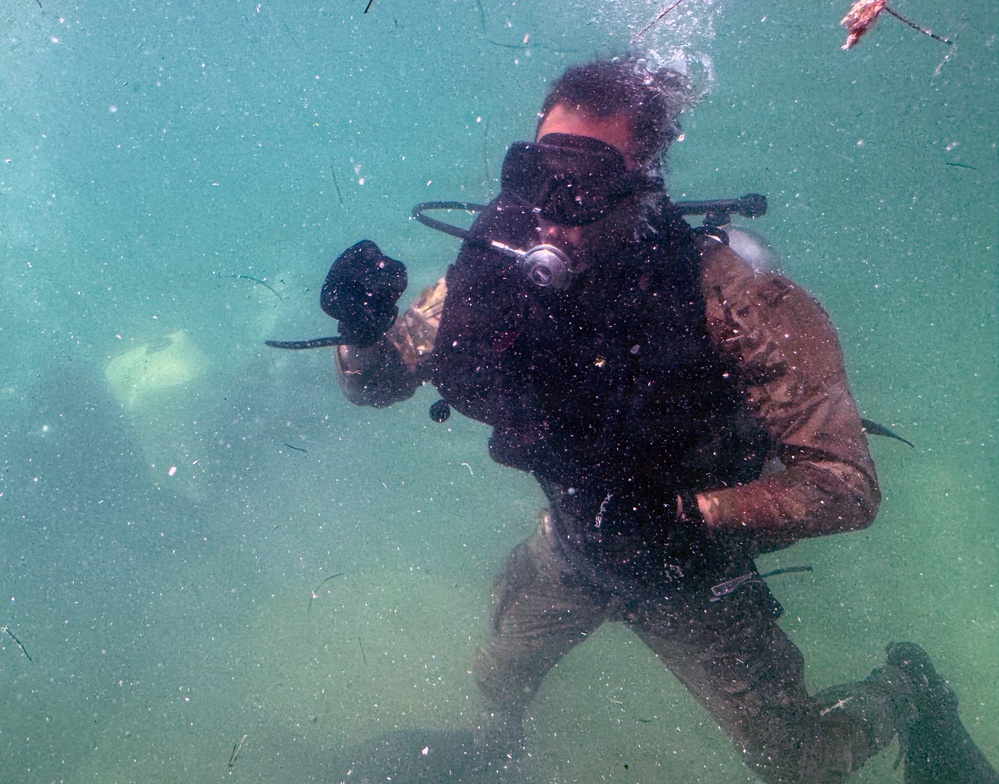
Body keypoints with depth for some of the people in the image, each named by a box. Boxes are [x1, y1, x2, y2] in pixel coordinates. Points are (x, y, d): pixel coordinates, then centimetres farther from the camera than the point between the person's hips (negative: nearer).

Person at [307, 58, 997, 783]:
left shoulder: (724, 296, -35)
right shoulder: (496, 272, -23)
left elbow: (849, 485, -33)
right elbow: (372, 383, -9)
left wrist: (688, 513, -44)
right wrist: (364, 328, -32)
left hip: (695, 578, -3)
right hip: (571, 552, 4)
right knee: (497, 679, 23)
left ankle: (907, 697, 40)